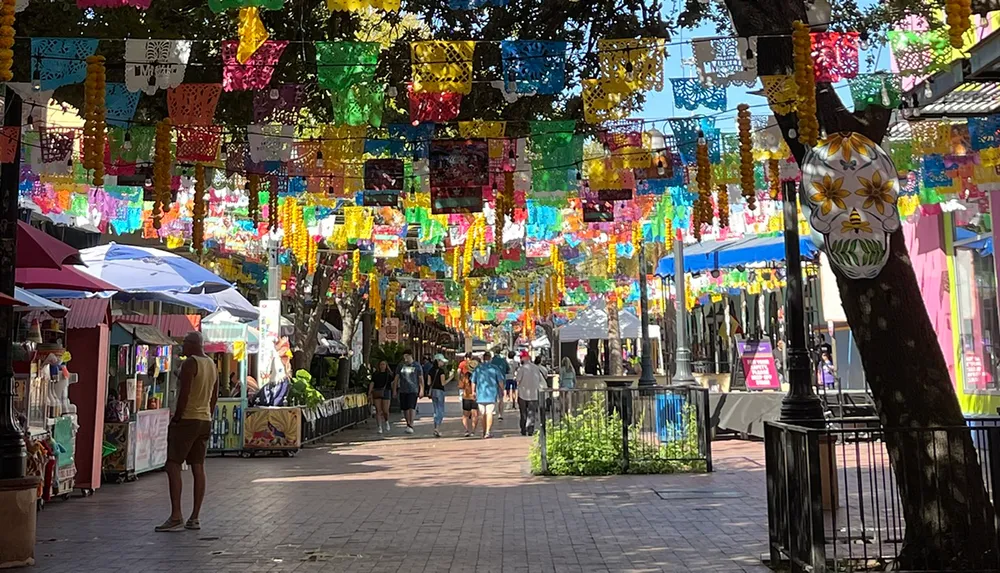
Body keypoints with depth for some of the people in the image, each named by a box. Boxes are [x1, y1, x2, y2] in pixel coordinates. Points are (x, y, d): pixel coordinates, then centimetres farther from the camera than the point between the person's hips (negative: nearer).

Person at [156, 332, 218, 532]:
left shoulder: (190, 364, -12)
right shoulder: (212, 365, 14)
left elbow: (184, 394, -18)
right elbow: (214, 397, 18)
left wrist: (176, 418, -11)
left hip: (187, 420, -8)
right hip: (205, 421, 8)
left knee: (173, 465, -5)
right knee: (198, 467, 7)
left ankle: (176, 516, -9)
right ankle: (195, 518, 9)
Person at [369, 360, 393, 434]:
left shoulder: (389, 374, 7)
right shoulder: (375, 374, 8)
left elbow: (392, 383, 7)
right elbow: (372, 383, 4)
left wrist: (394, 392, -3)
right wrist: (369, 393, -4)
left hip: (386, 393, -1)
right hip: (376, 393, 1)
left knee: (385, 411, -6)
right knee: (378, 411, -3)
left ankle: (386, 422, 26)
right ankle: (379, 427, 1)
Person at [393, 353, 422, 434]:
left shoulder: (417, 366, 1)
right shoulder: (401, 366, 9)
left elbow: (421, 379, 2)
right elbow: (396, 378, 12)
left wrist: (421, 390, -4)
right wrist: (394, 389, 7)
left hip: (413, 390, -4)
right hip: (402, 391, 4)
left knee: (411, 408, -14)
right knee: (404, 409, 8)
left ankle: (411, 426, -14)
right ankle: (408, 425, 22)